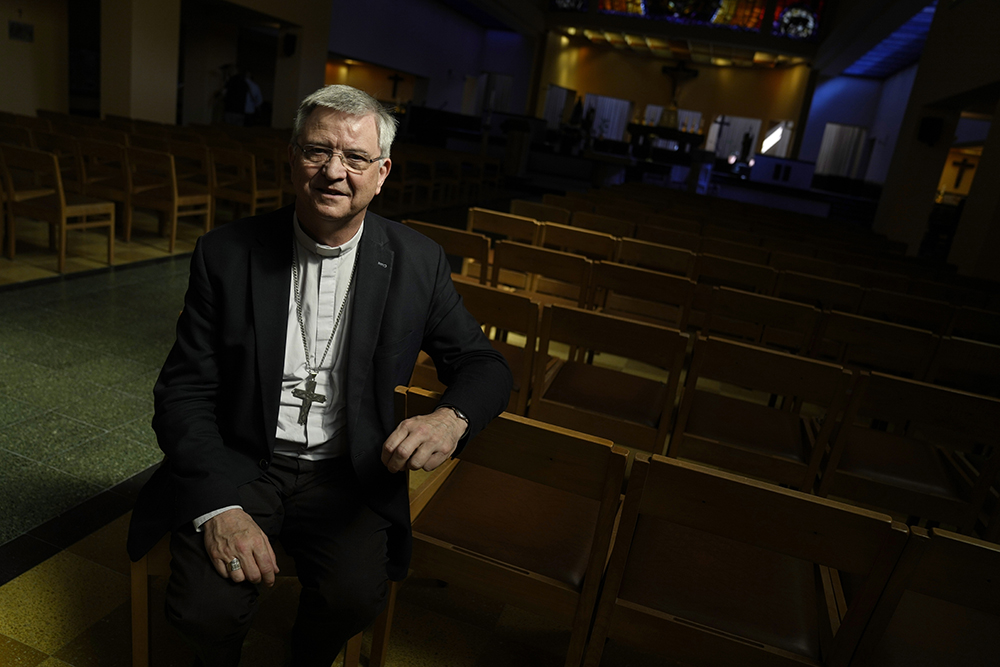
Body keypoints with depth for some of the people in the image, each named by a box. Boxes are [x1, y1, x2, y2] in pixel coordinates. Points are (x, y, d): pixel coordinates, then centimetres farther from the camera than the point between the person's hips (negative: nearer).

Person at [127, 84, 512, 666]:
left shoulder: (417, 262, -4)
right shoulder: (227, 253, -4)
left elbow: (484, 365, 3)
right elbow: (183, 393, -3)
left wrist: (452, 418, -21)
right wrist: (218, 506, -18)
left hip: (348, 472, 0)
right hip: (239, 465, 0)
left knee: (356, 597, -23)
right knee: (205, 608, -21)